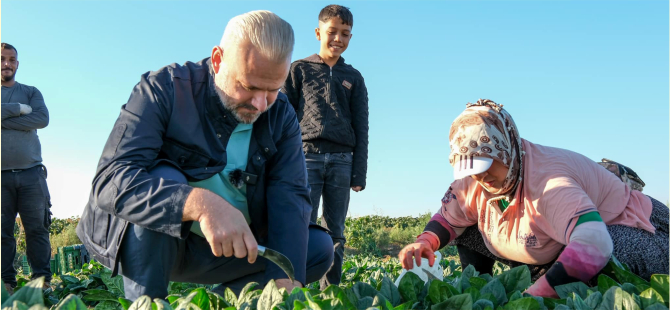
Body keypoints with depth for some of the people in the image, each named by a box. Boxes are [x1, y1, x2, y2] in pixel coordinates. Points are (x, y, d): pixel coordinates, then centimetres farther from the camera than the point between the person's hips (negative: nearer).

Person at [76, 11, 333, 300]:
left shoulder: (281, 116, -6)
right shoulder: (165, 89, -18)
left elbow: (290, 196, -15)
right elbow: (110, 181, -29)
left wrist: (287, 280, -30)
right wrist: (200, 203, -47)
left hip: (232, 248, 4)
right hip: (146, 240, -3)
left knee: (320, 247, -9)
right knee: (163, 179, -33)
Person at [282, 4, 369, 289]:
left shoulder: (354, 78, 18)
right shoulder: (300, 69, 12)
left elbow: (361, 128, 14)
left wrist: (359, 173, 5)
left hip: (341, 160, 2)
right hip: (307, 157, -2)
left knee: (335, 232, 3)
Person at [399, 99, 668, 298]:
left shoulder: (547, 183, -39)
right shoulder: (473, 183, -13)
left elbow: (594, 243, -52)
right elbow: (448, 218, 1)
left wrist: (532, 296, -58)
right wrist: (425, 242, -22)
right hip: (553, 249, 7)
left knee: (589, 256, -43)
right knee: (468, 231, -3)